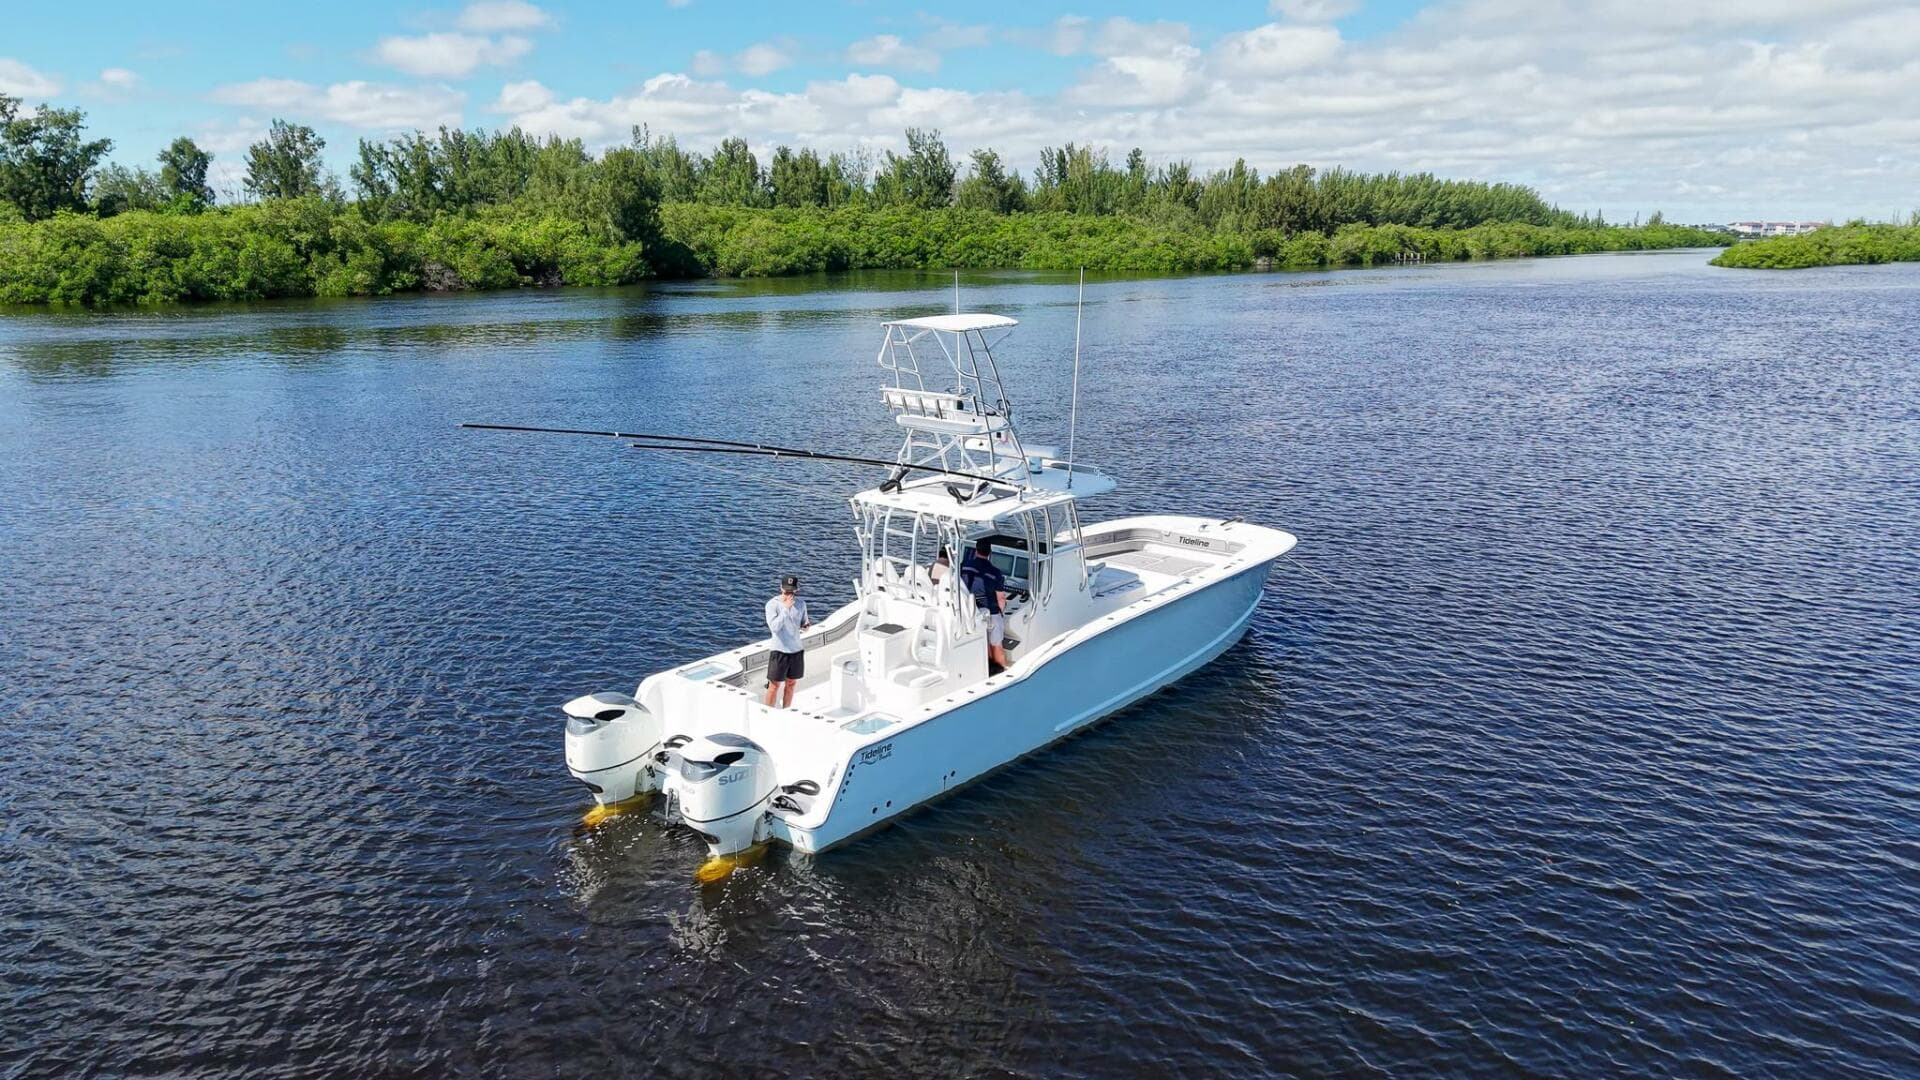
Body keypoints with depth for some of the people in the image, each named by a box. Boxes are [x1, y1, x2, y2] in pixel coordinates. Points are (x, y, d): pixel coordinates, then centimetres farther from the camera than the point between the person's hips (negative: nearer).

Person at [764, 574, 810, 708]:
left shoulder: (801, 604, 0)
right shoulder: (772, 604, -12)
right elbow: (774, 627, -23)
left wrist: (806, 625, -10)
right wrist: (785, 608, -28)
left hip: (797, 650, 4)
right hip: (780, 651, -4)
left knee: (791, 684, 15)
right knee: (774, 685, 2)